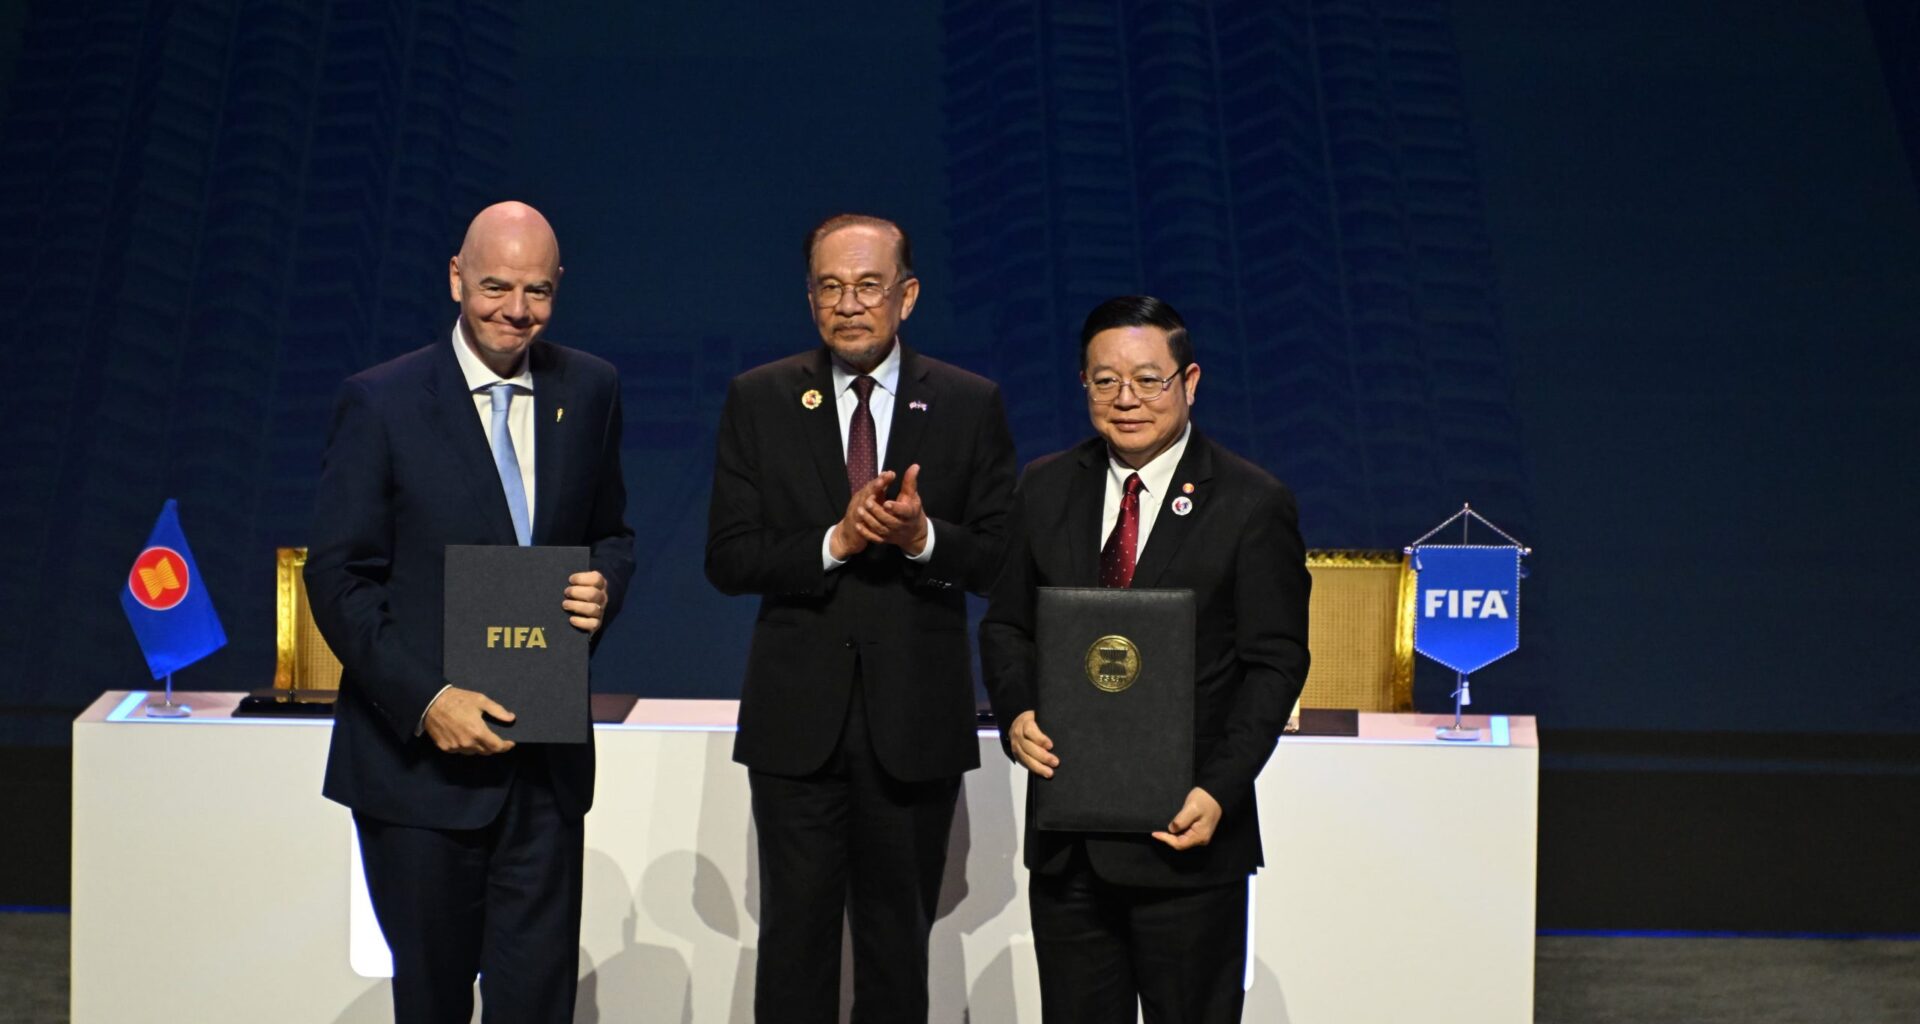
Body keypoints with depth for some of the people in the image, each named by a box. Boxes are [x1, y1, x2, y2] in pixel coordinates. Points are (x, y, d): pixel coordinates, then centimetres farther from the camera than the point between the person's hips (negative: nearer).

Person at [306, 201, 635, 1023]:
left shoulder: (589, 391, 5)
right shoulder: (380, 402, -6)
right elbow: (337, 579, -7)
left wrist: (604, 584, -8)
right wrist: (426, 701, -17)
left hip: (547, 760, 3)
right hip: (419, 758, -2)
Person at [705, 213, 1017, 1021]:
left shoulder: (970, 405, 1)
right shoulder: (759, 400, 2)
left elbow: (1001, 560, 0)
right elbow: (727, 559, -3)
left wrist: (923, 536, -19)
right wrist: (834, 542, -17)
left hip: (917, 719, 0)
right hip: (798, 719, 0)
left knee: (898, 942, 12)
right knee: (795, 940, 5)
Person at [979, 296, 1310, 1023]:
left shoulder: (1252, 504, -5)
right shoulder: (1045, 489, 7)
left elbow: (1275, 662, -6)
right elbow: (1004, 626, 11)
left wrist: (1219, 790, -16)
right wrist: (1016, 713, -9)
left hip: (1183, 828, -3)